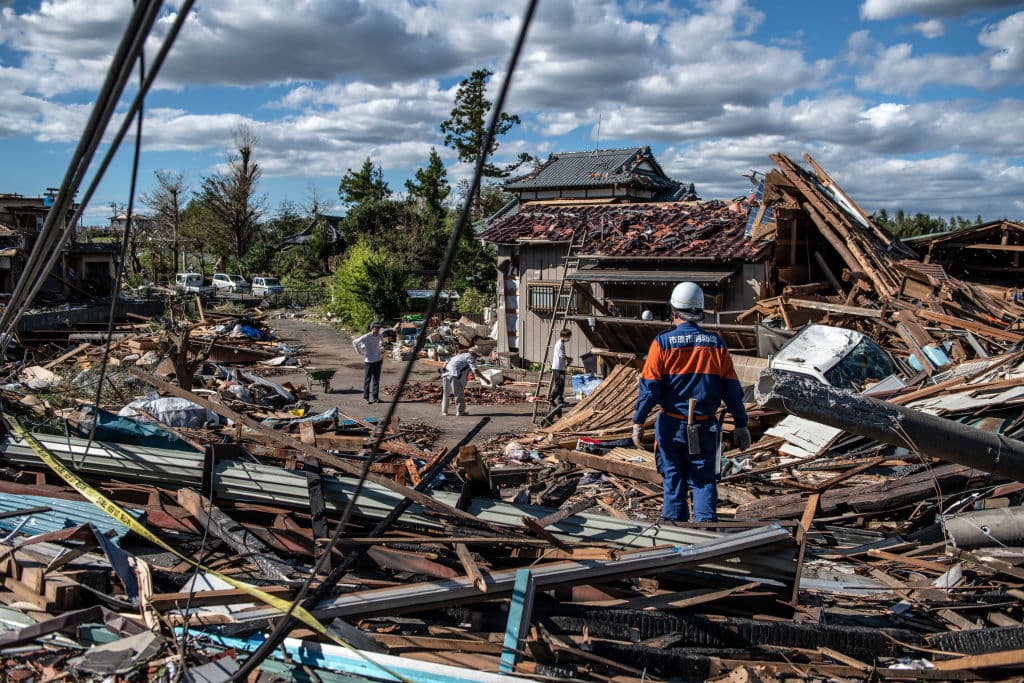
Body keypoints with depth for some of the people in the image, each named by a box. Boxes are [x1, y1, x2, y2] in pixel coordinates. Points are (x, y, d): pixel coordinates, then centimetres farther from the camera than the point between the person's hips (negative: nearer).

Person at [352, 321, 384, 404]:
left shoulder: (379, 336, 4)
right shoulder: (366, 337, -15)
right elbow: (354, 342, -12)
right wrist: (360, 352, -8)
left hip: (378, 360, 6)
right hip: (369, 361, -5)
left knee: (376, 380, 9)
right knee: (367, 380, 3)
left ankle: (375, 397, 16)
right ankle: (366, 397, 12)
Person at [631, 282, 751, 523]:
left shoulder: (662, 343, -7)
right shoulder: (716, 344, 0)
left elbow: (649, 386, -10)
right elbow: (732, 389, 2)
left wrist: (638, 423, -5)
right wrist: (740, 425, 8)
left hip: (671, 425, -1)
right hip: (705, 428, 1)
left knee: (673, 481, 12)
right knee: (704, 481, 11)